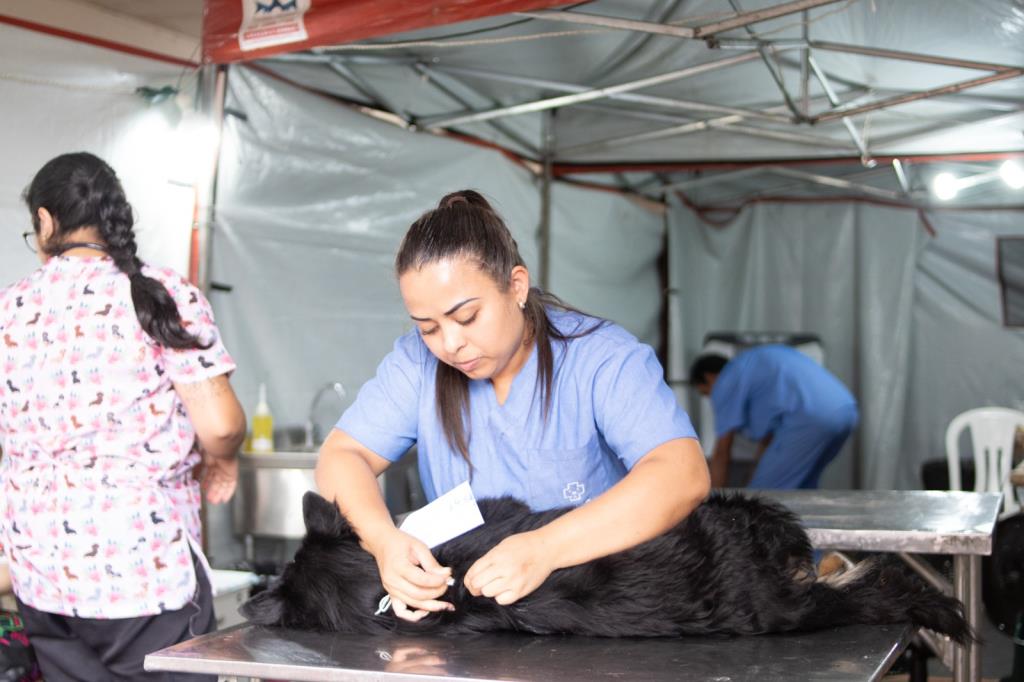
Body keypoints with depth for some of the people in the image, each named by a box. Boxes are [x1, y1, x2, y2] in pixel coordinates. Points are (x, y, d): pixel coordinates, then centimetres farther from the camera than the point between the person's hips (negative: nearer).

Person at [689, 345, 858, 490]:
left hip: (810, 419, -9)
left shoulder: (727, 382, 9)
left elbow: (722, 453, 9)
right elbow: (768, 437, 36)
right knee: (802, 487, 24)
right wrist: (758, 484, 41)